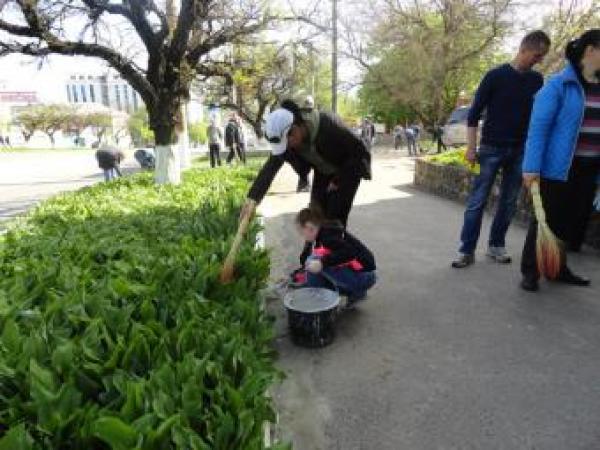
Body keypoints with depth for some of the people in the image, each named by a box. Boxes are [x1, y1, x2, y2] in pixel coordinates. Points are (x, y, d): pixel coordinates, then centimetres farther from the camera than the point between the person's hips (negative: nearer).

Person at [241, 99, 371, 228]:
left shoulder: (327, 126, -35)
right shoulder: (286, 136, -18)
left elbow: (359, 150, -26)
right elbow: (271, 166, -21)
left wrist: (338, 180, -21)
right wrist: (253, 197, -30)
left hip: (349, 169, -5)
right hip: (323, 172, 6)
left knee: (335, 217, -10)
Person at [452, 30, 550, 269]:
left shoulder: (537, 80, 9)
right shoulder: (496, 75, -5)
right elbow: (474, 113, -5)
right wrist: (471, 147, -11)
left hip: (520, 150, 5)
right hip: (491, 148, -5)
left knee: (509, 202, 7)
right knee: (477, 201, -5)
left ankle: (496, 245, 19)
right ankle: (467, 250, 0)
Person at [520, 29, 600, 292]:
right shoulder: (559, 85, -7)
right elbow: (538, 127, -13)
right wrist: (531, 167, -21)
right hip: (558, 168, -6)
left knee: (575, 222, 13)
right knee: (547, 221, 2)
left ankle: (558, 268, 29)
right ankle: (530, 271, 14)